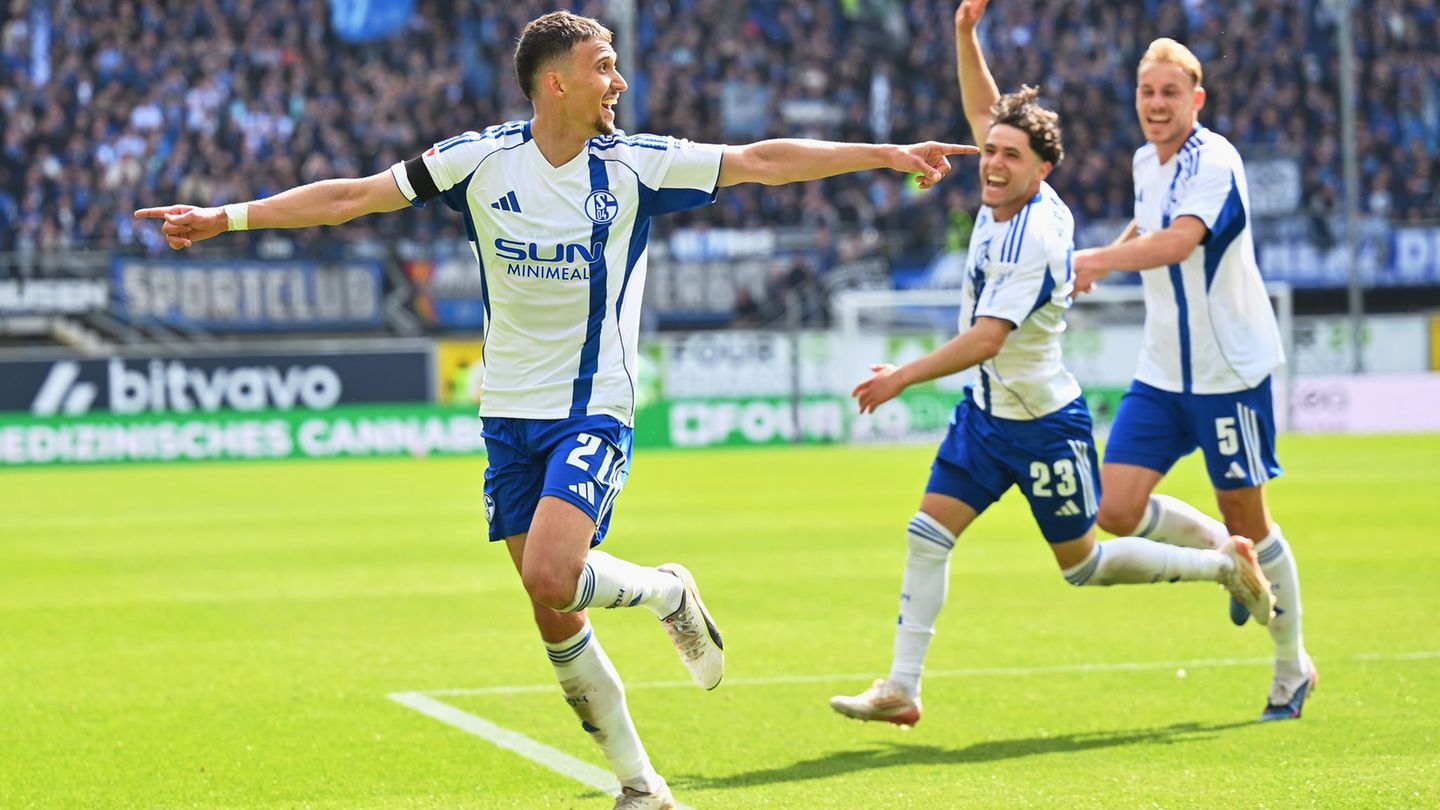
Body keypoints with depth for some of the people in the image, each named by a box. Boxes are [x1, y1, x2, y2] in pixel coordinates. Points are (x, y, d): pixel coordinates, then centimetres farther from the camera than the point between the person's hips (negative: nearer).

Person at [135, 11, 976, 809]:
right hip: (511, 414, 2)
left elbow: (763, 160, 0)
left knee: (551, 577, -25)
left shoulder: (636, 164, -5)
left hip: (595, 412, -2)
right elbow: (351, 195, -2)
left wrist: (890, 154, -1)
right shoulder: (480, 160, -5)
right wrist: (225, 216, -6)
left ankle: (668, 591, 6)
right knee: (554, 615, 3)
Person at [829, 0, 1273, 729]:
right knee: (928, 533, -3)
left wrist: (904, 377, -28)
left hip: (1045, 423, -8)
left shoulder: (1034, 239, -27)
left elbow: (984, 340, -30)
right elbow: (983, 108, 12)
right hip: (987, 412, 8)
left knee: (1082, 564, 6)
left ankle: (1226, 564, 24)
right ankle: (901, 689, -2)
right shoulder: (1010, 197, -2)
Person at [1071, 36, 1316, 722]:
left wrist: (1095, 261, -47)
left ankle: (1292, 668, 19)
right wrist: (1108, 259, 20)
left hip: (1228, 371, -7)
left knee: (1245, 516, 1)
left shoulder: (1213, 162, -17)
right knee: (1117, 511, -5)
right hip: (1162, 374, 7)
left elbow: (1178, 240, -37)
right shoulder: (1146, 161, 8)